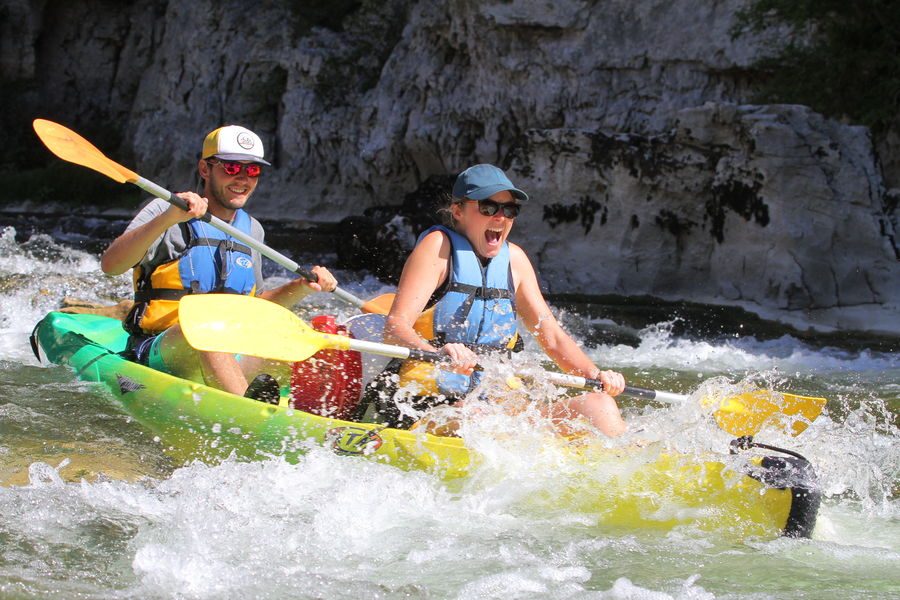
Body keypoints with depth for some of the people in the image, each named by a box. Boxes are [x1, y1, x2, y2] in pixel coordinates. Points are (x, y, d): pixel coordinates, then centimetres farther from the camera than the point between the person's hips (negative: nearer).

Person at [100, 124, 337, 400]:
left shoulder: (252, 230, 17)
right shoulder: (164, 212, -1)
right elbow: (110, 265, -17)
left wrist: (301, 287, 9)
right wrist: (168, 219, -29)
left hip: (232, 357, 7)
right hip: (158, 355, -6)